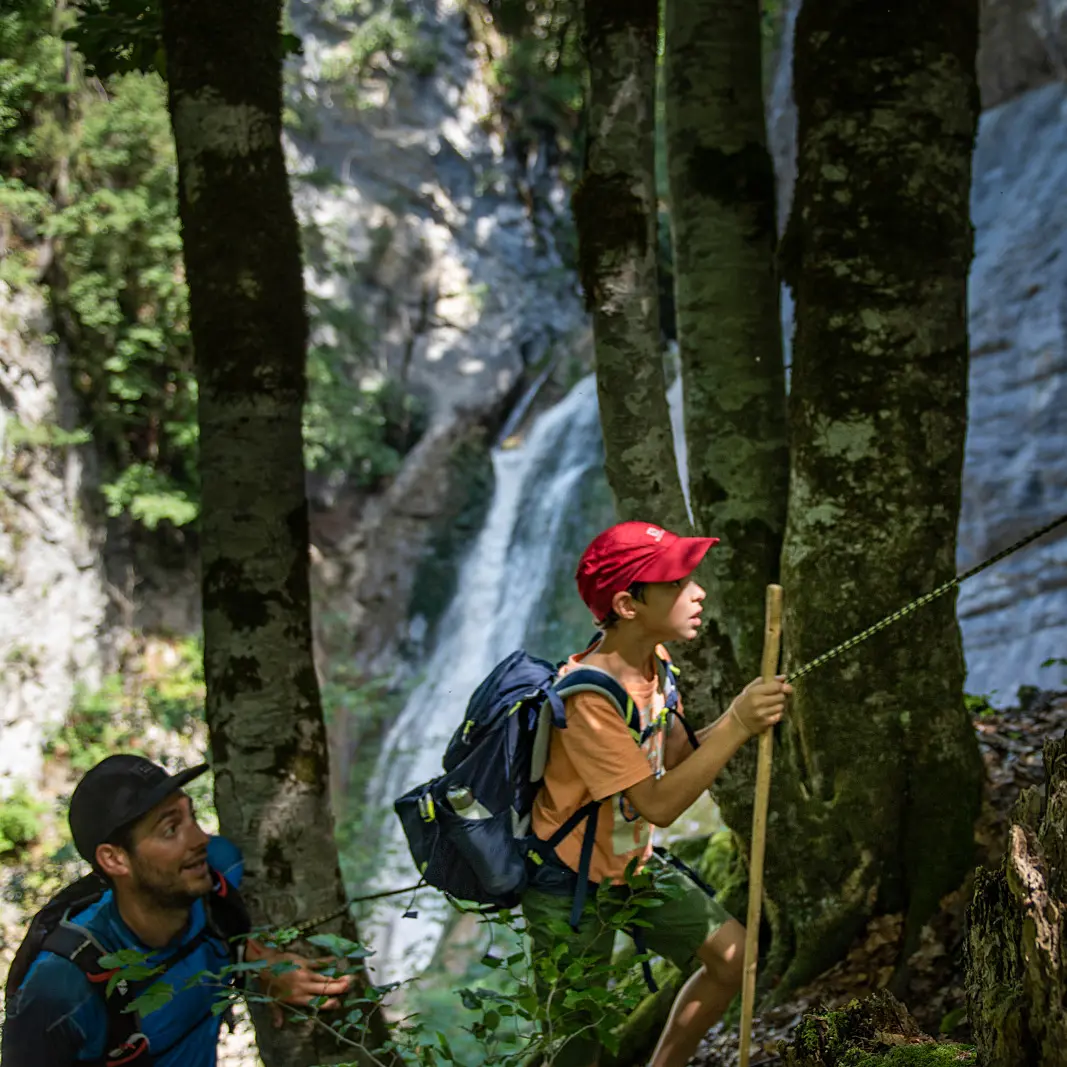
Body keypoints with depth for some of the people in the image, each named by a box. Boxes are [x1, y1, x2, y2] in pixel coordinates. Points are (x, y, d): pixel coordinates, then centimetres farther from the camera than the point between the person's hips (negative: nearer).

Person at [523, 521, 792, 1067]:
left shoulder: (653, 660, -4)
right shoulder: (589, 695, -31)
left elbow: (677, 758, -1)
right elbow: (659, 804, -30)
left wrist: (745, 715, -17)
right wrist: (736, 726, -33)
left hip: (633, 864, 8)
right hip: (571, 886, -8)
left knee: (731, 953, 5)